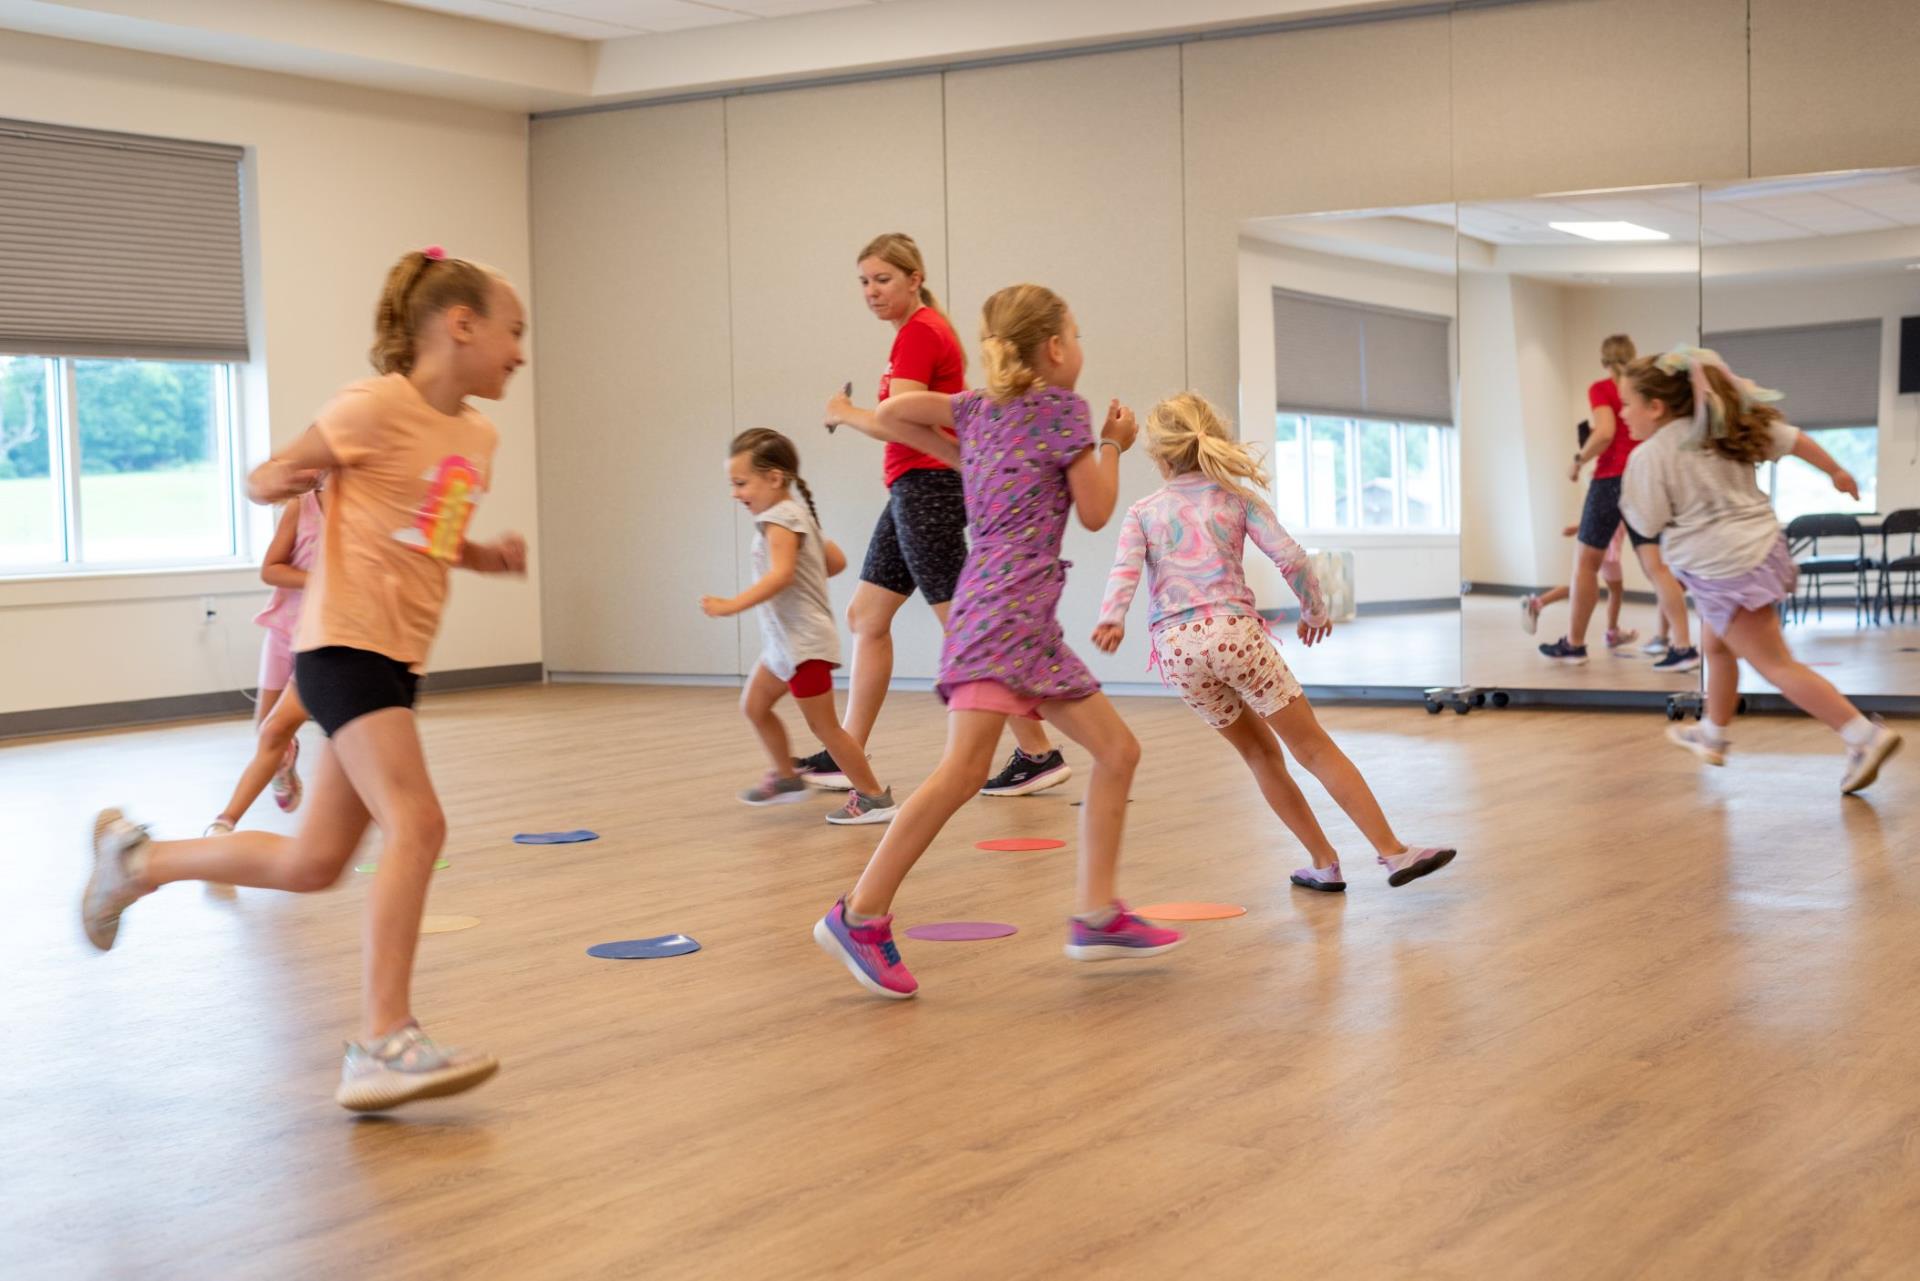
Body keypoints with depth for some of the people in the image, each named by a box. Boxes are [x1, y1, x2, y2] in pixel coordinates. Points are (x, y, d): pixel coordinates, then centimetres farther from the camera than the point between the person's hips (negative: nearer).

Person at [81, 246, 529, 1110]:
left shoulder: (476, 439, 13)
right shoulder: (376, 406, -9)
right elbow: (268, 478, -1)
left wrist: (491, 556, 8)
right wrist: (275, 480, -20)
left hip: (398, 658, 9)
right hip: (344, 643, -8)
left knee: (313, 864, 11)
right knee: (416, 824, -23)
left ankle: (139, 859, 33)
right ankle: (382, 1045, -21)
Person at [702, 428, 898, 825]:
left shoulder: (780, 518, -17)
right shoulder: (796, 514, 14)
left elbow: (781, 573, -31)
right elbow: (837, 560, 19)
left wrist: (733, 605, -34)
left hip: (804, 643, -11)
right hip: (785, 640, 11)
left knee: (823, 724, -4)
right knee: (753, 706, 18)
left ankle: (874, 797, 3)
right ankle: (786, 777, 33)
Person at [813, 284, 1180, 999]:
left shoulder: (981, 407, 18)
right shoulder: (1063, 407, -2)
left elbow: (890, 414, 20)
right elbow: (1094, 513, 0)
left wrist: (960, 456, 25)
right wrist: (1113, 446, 15)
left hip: (1030, 619, 10)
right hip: (1005, 608, -10)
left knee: (1118, 751, 9)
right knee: (965, 768, -18)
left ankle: (1097, 914, 9)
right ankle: (860, 916, -18)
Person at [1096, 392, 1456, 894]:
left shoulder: (1141, 512, 14)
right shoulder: (1236, 497, 12)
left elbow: (1125, 569, -5)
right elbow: (1289, 556, 1)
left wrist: (1111, 619, -21)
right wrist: (1315, 609, 15)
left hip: (1175, 649, 2)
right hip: (1234, 631, -2)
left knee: (1260, 751, 17)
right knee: (1315, 746, 1)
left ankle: (1325, 863, 16)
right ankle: (1393, 851, -6)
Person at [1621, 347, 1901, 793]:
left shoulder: (1649, 456, -14)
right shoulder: (1725, 424, 6)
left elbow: (1648, 524, -10)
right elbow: (1793, 439, 10)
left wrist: (1630, 499, 10)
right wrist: (1837, 472, 23)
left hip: (1723, 571, -9)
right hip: (1763, 547, 9)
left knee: (1776, 664, -6)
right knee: (1717, 646, 26)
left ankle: (1866, 736, -14)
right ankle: (1712, 735, 41)